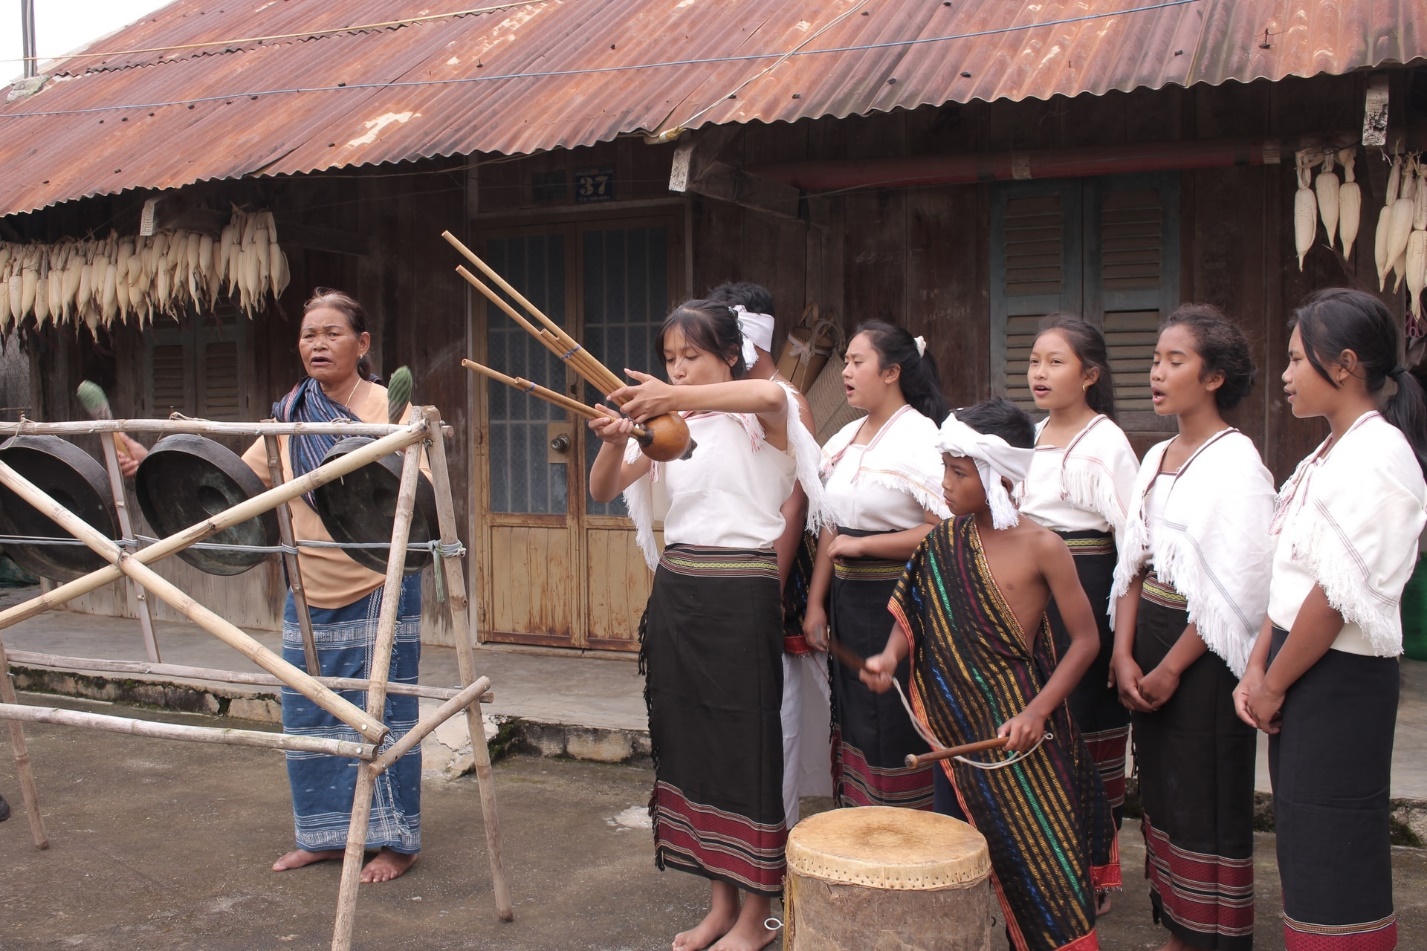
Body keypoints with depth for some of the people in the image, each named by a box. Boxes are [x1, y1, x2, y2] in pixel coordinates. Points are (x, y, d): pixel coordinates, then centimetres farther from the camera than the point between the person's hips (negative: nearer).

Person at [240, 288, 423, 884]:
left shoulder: (387, 407, -9)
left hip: (378, 589, -6)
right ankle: (324, 834, 29)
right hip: (311, 592, 6)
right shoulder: (292, 412, 8)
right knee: (307, 717, 12)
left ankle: (395, 840, 16)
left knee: (381, 717, 1)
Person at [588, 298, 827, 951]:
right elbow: (603, 491, 7)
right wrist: (614, 443, -14)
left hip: (742, 592, -6)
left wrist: (677, 397, -41)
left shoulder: (761, 418, -5)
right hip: (676, 587, 6)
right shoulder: (667, 424, 12)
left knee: (745, 741, 0)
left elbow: (772, 394, -31)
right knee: (689, 739, 10)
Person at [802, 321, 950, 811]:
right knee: (853, 720, 14)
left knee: (893, 730, -1)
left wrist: (861, 546, -17)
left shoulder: (919, 439, -13)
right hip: (849, 600, 8)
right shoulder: (845, 439, 10)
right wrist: (816, 602, 10)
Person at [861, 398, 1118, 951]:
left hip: (1017, 729, -4)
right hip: (957, 725, 5)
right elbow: (914, 615, 9)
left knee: (1042, 852, 3)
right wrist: (890, 656, -12)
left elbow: (1085, 640, -9)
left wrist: (1037, 711, -18)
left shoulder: (1041, 547, -11)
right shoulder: (945, 542, 1)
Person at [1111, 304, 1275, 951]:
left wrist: (1171, 668, -14)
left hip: (1204, 654, -7)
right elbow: (1134, 564, 9)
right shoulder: (1157, 458, 11)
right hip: (1151, 639, 8)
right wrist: (1124, 655, -3)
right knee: (1161, 791, 14)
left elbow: (1234, 590, -16)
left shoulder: (1235, 461, -12)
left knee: (1208, 802, 2)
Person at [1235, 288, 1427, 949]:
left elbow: (1339, 593, -20)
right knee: (1302, 841, 16)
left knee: (1333, 853, 2)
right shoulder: (1330, 454, 13)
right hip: (1301, 669, 9)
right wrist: (1258, 669, 5)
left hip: (1340, 678, -9)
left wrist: (1275, 686, -12)